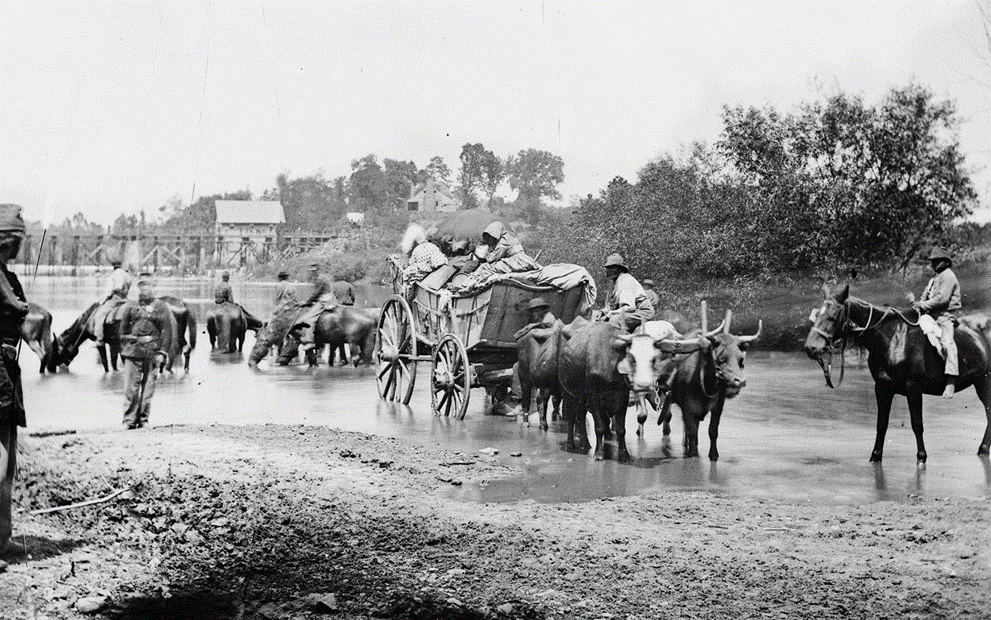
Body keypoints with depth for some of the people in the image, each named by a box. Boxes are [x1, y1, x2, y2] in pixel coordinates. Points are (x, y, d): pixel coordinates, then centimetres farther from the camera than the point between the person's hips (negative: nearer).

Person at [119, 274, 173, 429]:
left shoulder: (161, 307, 6)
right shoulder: (131, 307, 10)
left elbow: (167, 331, 3)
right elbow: (123, 328, 17)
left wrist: (161, 352, -4)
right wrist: (127, 343, 8)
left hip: (152, 352, -1)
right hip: (133, 351, 1)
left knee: (148, 387, 2)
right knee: (130, 386, -5)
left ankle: (143, 418, 12)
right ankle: (129, 419, -1)